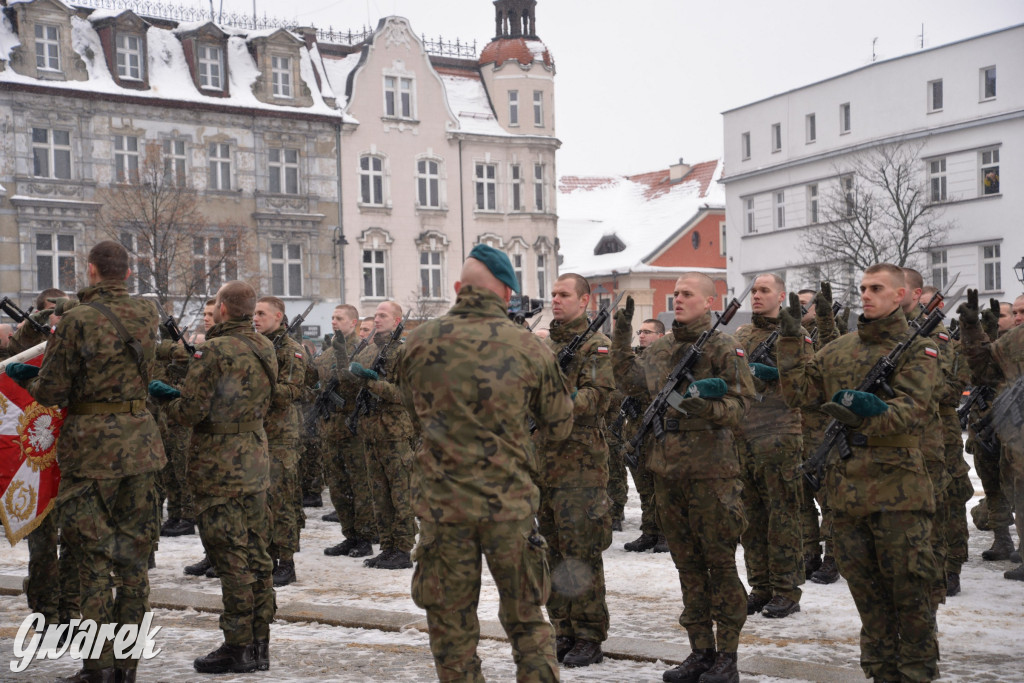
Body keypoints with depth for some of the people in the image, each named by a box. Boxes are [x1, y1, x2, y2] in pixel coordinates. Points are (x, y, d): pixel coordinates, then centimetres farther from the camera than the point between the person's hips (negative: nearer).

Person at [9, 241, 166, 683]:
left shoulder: (77, 320, -11)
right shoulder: (147, 315, 5)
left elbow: (52, 391, -9)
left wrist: (24, 379, 12)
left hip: (93, 443, -5)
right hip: (140, 438, 5)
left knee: (94, 554, 2)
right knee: (133, 551, 10)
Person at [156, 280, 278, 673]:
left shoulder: (214, 351, -15)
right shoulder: (265, 349, 9)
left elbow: (192, 412, -17)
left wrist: (166, 400, 5)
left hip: (219, 468, -8)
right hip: (256, 463, 8)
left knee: (232, 561, -3)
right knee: (257, 556, 11)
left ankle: (238, 648, 3)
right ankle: (259, 646, 18)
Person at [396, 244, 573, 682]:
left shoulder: (420, 342, -2)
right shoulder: (528, 347, -4)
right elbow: (559, 426, 8)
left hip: (443, 503, 0)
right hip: (511, 503, 0)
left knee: (452, 630, 11)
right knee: (528, 623, 14)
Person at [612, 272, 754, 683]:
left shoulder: (723, 348, -5)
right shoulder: (660, 349, 15)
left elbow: (740, 405, -9)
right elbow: (631, 384, 8)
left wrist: (704, 404, -26)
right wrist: (622, 337, 4)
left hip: (710, 471, -6)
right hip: (667, 470, 6)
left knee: (720, 564, 0)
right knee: (687, 564, 12)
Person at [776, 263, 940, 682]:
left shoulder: (917, 350, -2)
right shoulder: (839, 350, 14)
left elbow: (911, 410, -16)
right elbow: (800, 394, 8)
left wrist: (865, 416, -33)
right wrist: (791, 343, -1)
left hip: (896, 488, -5)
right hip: (845, 487, 5)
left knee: (909, 591, 0)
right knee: (867, 592, 12)